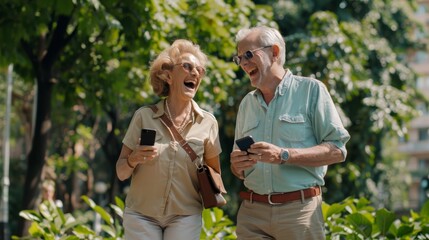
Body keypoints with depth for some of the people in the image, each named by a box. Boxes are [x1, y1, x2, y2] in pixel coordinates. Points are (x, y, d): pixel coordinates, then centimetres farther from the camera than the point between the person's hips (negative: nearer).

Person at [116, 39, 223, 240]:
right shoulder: (144, 116, -6)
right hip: (140, 215, 0)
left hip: (185, 216, 1)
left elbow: (214, 172, 10)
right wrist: (133, 160, -22)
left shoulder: (208, 123, -3)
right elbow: (121, 173, -2)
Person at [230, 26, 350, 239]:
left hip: (299, 210, -4)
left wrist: (283, 155, -16)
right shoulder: (247, 103, 16)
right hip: (251, 212, 4)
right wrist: (237, 166, -3)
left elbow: (337, 151, -7)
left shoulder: (311, 90, 1)